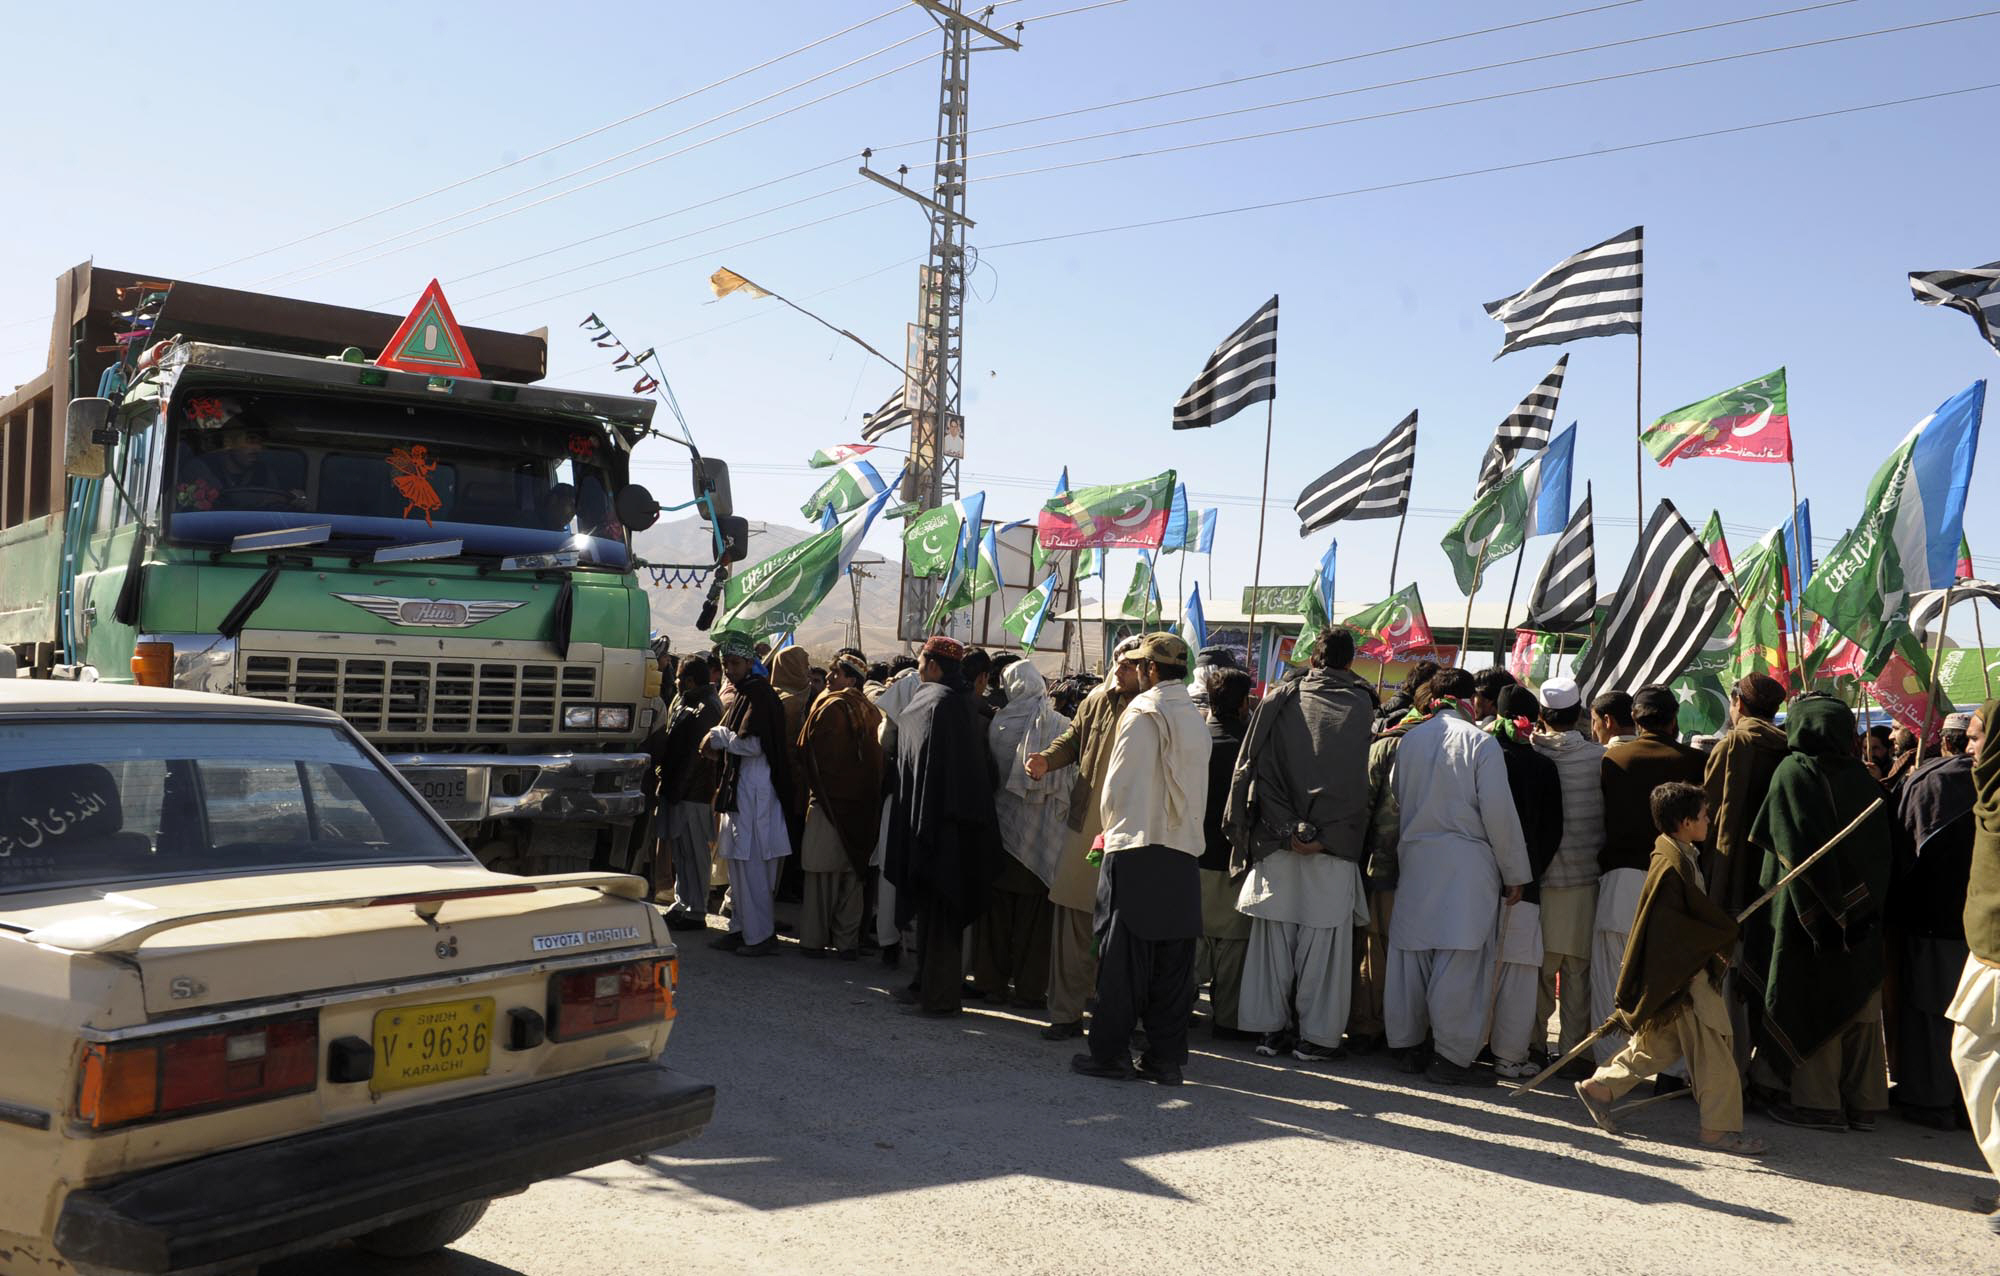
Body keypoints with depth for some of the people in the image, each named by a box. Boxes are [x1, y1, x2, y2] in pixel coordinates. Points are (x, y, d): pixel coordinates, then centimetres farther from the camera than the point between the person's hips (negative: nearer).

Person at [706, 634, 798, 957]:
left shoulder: (758, 692, -13)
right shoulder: (742, 694, 17)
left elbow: (753, 743, -21)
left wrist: (718, 736, -8)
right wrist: (718, 741, 7)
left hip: (755, 788, -10)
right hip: (739, 786, 10)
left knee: (752, 863, -7)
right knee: (738, 862, 14)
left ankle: (760, 935, -2)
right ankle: (741, 929, 21)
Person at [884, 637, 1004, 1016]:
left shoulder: (938, 702, -16)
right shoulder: (964, 703, 12)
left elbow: (931, 765, -22)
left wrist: (922, 826, -21)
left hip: (938, 823, -9)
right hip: (959, 821, 9)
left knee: (936, 909, -3)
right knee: (933, 908, 16)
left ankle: (940, 995, 3)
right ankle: (928, 984, 24)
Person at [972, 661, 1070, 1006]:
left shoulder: (996, 723, -6)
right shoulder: (1057, 724, -9)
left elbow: (985, 772, 3)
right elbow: (1066, 777, -8)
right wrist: (1062, 810, 5)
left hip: (999, 825, 2)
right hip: (1040, 831, -2)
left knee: (996, 909, 11)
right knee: (1033, 912, 6)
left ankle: (991, 981, 17)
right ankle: (1029, 987, 9)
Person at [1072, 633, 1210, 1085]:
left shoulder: (1143, 712, -8)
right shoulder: (1197, 721, 12)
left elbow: (1117, 783, -7)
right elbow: (1199, 792, 15)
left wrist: (1111, 828, 9)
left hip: (1137, 849, -6)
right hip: (1184, 851, 6)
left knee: (1123, 957, 0)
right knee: (1172, 962, 7)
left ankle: (1111, 1052, 5)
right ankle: (1167, 1058, 11)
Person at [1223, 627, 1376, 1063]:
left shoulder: (1280, 699, 5)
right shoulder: (1359, 705, -1)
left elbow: (1251, 766, -2)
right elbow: (1357, 780, -10)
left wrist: (1286, 830, -5)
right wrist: (1322, 835, -10)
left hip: (1276, 842, 2)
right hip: (1333, 847, -2)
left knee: (1274, 938, 9)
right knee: (1324, 941, 4)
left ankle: (1271, 1028, 15)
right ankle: (1316, 1035, 8)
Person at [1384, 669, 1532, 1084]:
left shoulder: (1409, 740, 6)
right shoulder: (1480, 743, -7)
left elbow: (1396, 803, 10)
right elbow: (1499, 813, -8)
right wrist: (1515, 873, 1)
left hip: (1414, 859, 5)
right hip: (1465, 861, -5)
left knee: (1410, 952, 10)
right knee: (1460, 960, -2)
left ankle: (1407, 1044, 20)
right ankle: (1451, 1056, 0)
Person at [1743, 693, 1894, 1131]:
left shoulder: (1792, 772, -10)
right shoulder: (1861, 776, 5)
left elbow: (1792, 847, -15)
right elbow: (1881, 848, 5)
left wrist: (1816, 909, -7)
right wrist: (1864, 898, 7)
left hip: (1809, 910, -5)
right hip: (1862, 910, 5)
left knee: (1812, 1002, 2)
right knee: (1859, 1004, 10)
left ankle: (1818, 1101, 4)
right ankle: (1862, 1102, 15)